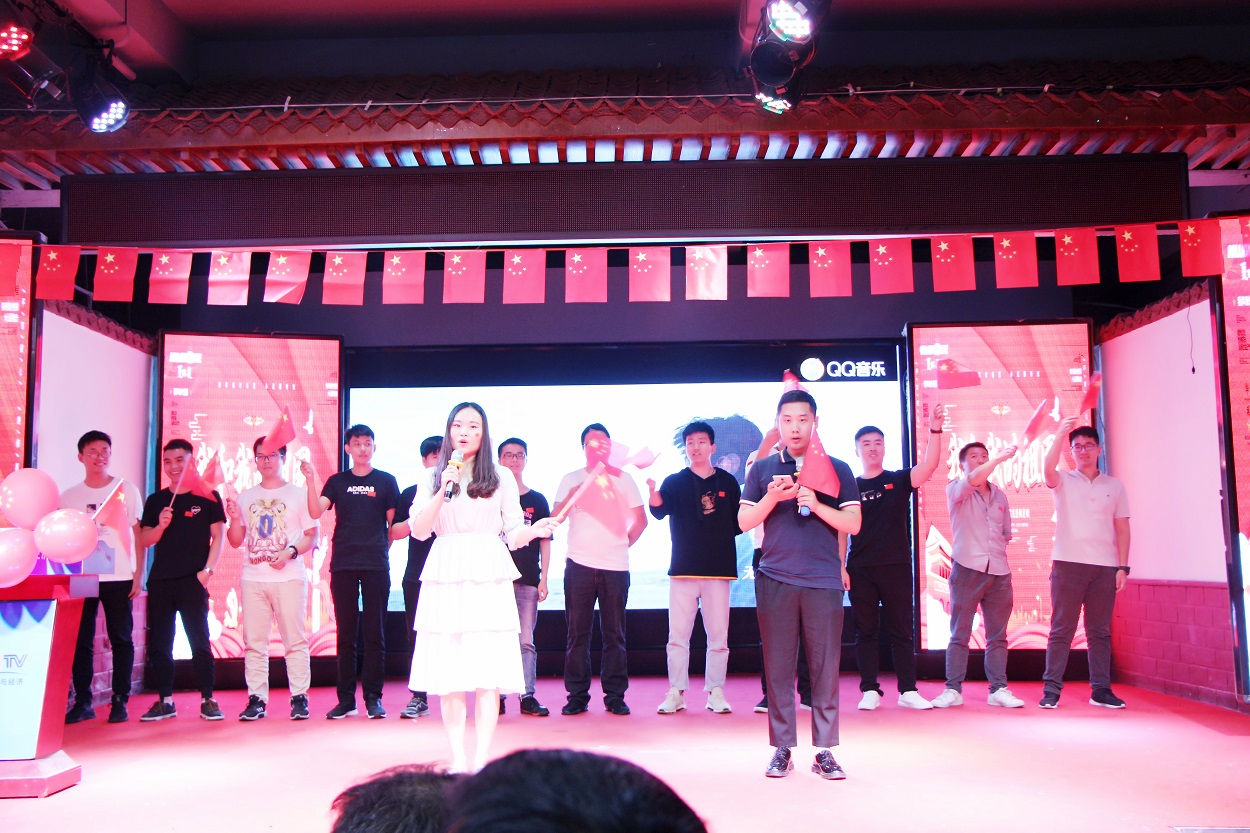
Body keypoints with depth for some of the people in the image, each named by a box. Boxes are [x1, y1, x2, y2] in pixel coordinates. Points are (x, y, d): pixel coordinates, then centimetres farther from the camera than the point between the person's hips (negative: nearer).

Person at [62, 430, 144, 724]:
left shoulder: (127, 490, 4)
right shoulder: (69, 496, 9)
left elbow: (138, 535, 4)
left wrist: (138, 574, -2)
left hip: (119, 578, -2)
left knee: (121, 640, 1)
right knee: (80, 641, 2)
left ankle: (119, 701, 8)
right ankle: (82, 701, 11)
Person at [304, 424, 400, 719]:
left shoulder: (386, 481, 6)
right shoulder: (337, 481, 9)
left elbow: (393, 523, 9)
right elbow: (315, 512, -4)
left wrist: (379, 550, 1)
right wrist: (311, 480, -15)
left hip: (376, 565, -1)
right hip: (343, 565, 2)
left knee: (374, 633, 0)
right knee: (345, 633, 5)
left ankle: (373, 697, 6)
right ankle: (346, 698, 11)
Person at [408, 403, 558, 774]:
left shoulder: (501, 478, 11)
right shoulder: (432, 478, 13)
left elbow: (513, 535, 9)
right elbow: (419, 531, 3)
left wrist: (534, 531, -12)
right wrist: (443, 489, -7)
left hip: (489, 579, -1)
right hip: (445, 578, 1)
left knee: (488, 672, -6)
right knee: (449, 672, -1)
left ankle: (481, 760, 0)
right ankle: (457, 759, 7)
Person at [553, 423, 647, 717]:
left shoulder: (623, 479, 11)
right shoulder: (571, 479, 11)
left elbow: (640, 519, 14)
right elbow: (556, 517, -1)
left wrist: (624, 544, 7)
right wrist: (573, 494, -15)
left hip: (616, 566, 0)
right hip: (579, 564, 0)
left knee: (614, 634, 1)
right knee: (577, 632, 1)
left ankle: (615, 695, 7)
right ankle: (577, 695, 7)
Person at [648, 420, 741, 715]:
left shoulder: (728, 482, 9)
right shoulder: (674, 482, 7)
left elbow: (739, 522, 12)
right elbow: (658, 511, -12)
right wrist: (652, 489, -31)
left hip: (718, 569, 1)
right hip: (683, 568, 0)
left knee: (718, 636, 2)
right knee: (678, 635, 0)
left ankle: (716, 692, 10)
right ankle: (676, 693, 6)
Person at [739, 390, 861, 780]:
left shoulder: (837, 469, 9)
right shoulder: (762, 469, 10)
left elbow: (853, 524, 2)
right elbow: (744, 521, 6)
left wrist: (816, 505, -13)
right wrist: (772, 498, -11)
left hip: (824, 581, 0)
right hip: (775, 580, 1)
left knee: (825, 668, 1)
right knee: (778, 667, 3)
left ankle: (824, 751, 9)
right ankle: (782, 748, 12)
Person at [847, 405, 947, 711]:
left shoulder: (899, 480, 4)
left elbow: (928, 467, -15)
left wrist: (935, 431, -28)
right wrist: (840, 566, -1)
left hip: (896, 567, -1)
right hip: (860, 570, 1)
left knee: (901, 631, 4)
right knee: (865, 632, 5)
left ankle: (908, 691, 9)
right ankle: (870, 691, 11)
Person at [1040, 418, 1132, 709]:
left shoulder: (1114, 486, 13)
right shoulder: (1063, 482, 7)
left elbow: (1122, 529, 11)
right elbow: (1047, 469, -17)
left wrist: (1123, 567, 3)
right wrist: (1060, 435, -28)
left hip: (1105, 567, 2)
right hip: (1068, 564, -2)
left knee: (1100, 631, 6)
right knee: (1061, 629, -2)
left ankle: (1101, 690, 12)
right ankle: (1051, 689, 0)